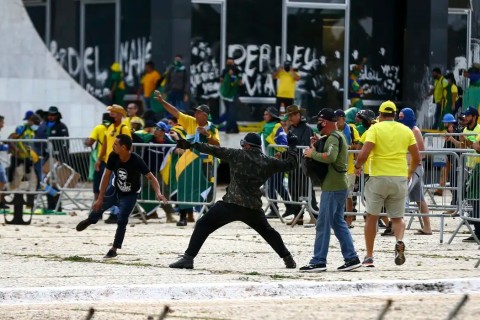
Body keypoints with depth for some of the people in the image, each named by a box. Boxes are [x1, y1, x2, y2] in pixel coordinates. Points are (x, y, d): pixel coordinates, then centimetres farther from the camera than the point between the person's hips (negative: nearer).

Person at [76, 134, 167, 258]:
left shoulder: (136, 161, -33)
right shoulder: (113, 156, -22)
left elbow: (151, 177, -32)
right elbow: (106, 176, -14)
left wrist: (158, 193, -49)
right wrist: (100, 198, -12)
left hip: (130, 195, -4)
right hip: (115, 189, 4)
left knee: (122, 220, -14)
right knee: (98, 206, 10)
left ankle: (114, 249, 2)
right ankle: (89, 220, 48)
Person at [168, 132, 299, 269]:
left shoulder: (237, 155, -1)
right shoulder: (269, 162, 7)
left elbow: (215, 150, -1)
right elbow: (290, 164, 17)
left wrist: (192, 145, 4)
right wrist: (292, 146, 33)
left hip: (231, 204, -4)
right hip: (254, 207, 4)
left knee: (203, 225, 1)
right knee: (268, 231, 28)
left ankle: (188, 258, -11)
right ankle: (288, 259, 27)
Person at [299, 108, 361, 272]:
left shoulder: (333, 138, -14)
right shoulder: (338, 136, 19)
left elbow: (330, 156, -30)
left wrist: (313, 153, -18)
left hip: (332, 187, -10)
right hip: (339, 186, 10)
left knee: (323, 225, -7)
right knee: (338, 223, 14)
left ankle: (318, 261, -6)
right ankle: (351, 258, 13)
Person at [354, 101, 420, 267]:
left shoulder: (375, 128, -3)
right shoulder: (406, 130, 7)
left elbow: (364, 153, -14)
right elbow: (416, 157, 8)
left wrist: (357, 166, 6)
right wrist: (410, 172, 26)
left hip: (378, 177, -2)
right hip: (400, 178, 3)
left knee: (372, 217, 10)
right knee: (397, 217, 12)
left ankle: (369, 256, 11)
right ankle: (399, 241, -19)